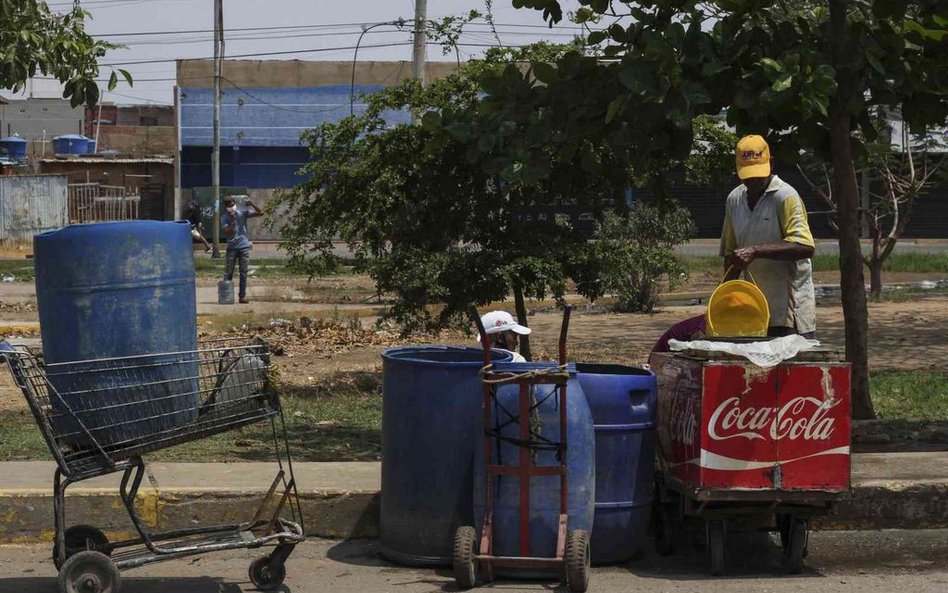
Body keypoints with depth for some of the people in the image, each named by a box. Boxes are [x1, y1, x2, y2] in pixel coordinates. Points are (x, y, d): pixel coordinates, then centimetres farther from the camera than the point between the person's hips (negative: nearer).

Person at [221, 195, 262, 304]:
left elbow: (259, 213, -2)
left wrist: (252, 204, -16)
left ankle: (242, 295, 7)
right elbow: (227, 233, -13)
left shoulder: (242, 213, 2)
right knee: (228, 272, 1)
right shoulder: (225, 218, -2)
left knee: (243, 272, 3)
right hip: (232, 247, -1)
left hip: (244, 247, 1)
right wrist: (232, 220, -19)